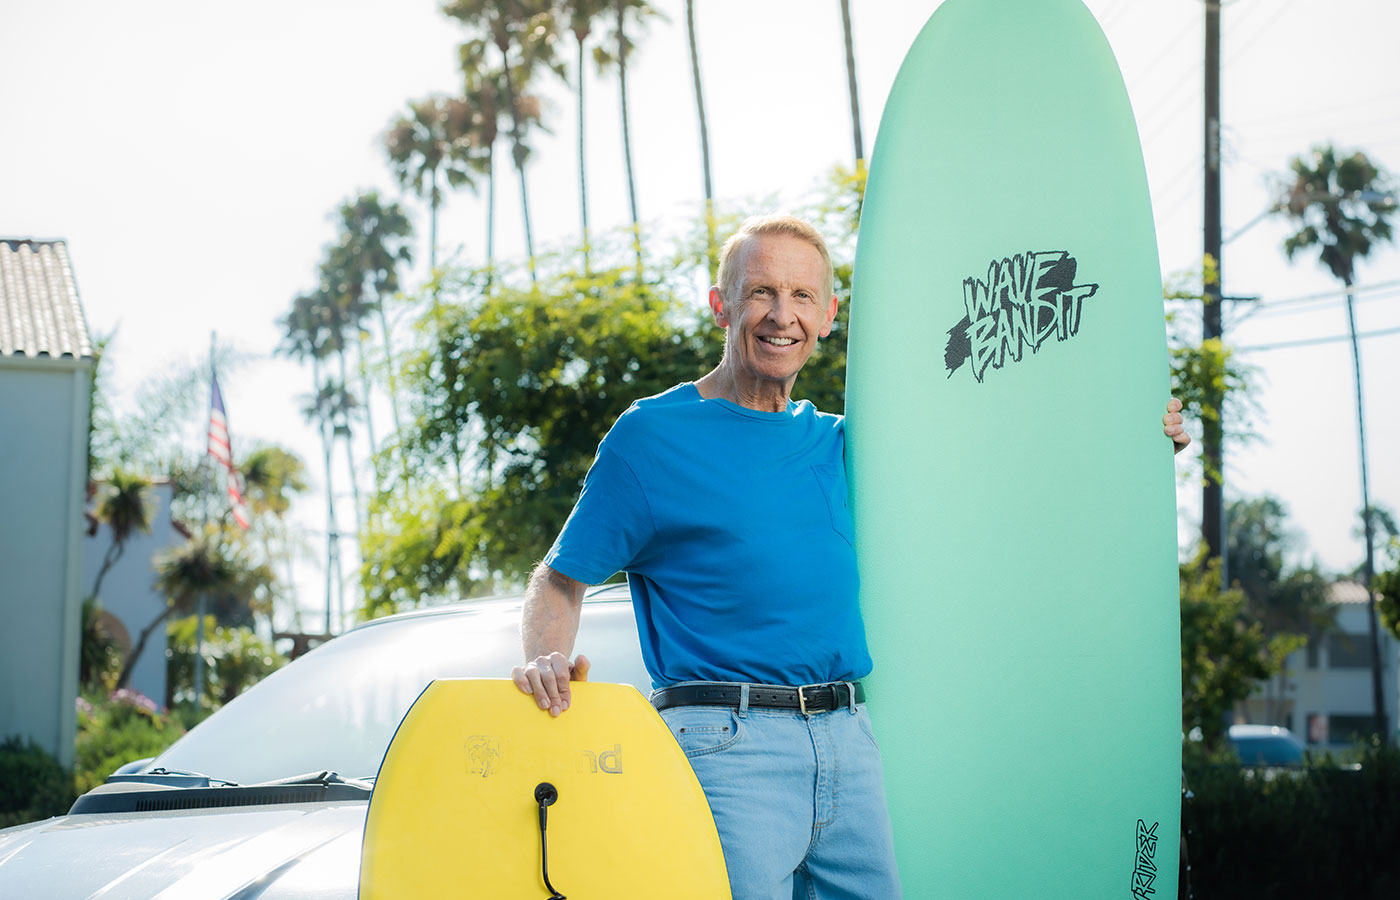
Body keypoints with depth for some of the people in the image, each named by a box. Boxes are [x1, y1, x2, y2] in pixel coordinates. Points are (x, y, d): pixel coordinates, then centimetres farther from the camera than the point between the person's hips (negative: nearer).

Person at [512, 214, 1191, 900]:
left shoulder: (836, 445, 16)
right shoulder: (650, 436, 0)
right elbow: (561, 580, 1)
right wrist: (546, 659, -20)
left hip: (848, 741, 6)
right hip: (726, 743, -6)